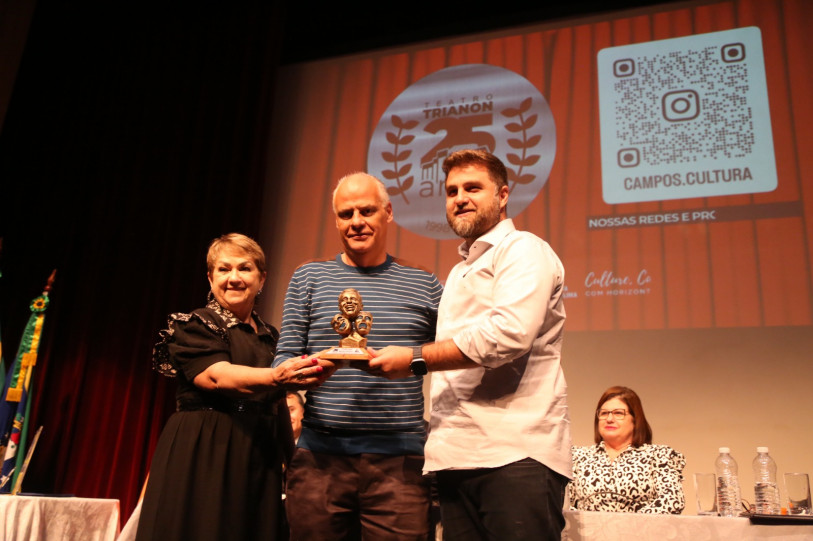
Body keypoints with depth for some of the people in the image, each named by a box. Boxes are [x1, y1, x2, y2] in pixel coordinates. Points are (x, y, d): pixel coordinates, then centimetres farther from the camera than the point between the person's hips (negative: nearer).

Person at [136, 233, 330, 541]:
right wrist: (275, 378, -39)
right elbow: (216, 376, -22)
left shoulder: (271, 337, 14)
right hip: (203, 457, -5)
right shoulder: (193, 325, -3)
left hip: (261, 462, 5)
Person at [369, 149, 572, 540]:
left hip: (516, 454, -7)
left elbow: (509, 333, -18)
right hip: (457, 457, 8)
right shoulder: (459, 273, 26)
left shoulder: (524, 250, -1)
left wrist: (415, 358, -12)